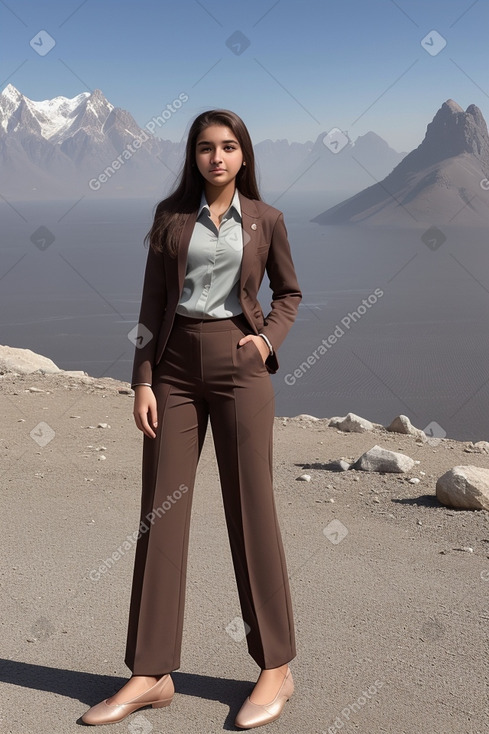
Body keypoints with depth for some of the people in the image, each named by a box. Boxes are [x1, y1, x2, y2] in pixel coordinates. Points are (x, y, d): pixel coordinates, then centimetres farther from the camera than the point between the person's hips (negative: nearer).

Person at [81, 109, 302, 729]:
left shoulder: (264, 220, 5)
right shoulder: (171, 214, 7)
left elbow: (289, 293, 16)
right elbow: (152, 302, 5)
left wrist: (268, 339, -3)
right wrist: (142, 381, -2)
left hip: (239, 365, -2)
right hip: (176, 365, 2)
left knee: (250, 510, 1)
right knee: (160, 510, 1)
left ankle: (276, 668, 15)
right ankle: (151, 673, 11)